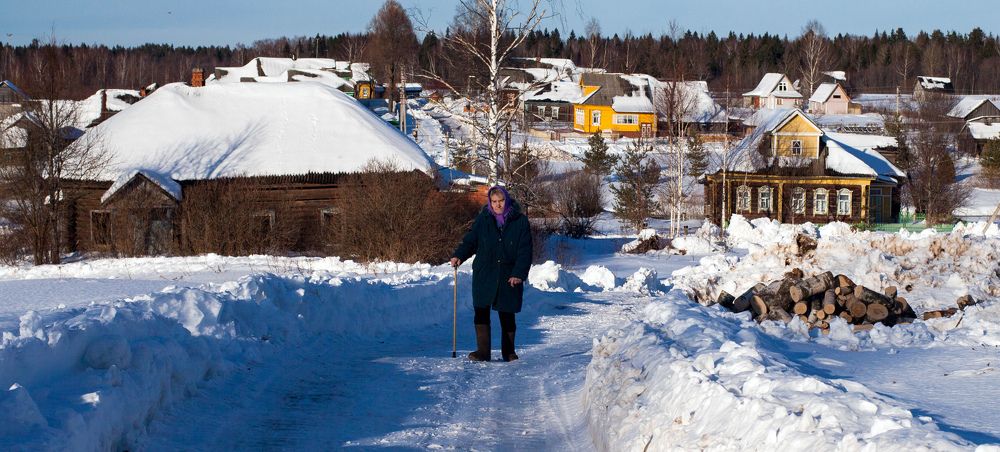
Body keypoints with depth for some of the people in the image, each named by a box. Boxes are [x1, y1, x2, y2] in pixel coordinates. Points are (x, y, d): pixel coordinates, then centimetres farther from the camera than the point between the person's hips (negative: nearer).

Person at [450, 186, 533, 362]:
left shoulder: (520, 222, 0)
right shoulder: (483, 220, 4)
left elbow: (525, 251, -2)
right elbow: (470, 241, 10)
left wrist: (519, 274, -12)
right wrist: (458, 255, -9)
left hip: (509, 278, -1)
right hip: (484, 275, 1)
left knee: (507, 315, 8)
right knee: (481, 312, -8)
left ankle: (509, 351, 21)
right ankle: (482, 351, -6)